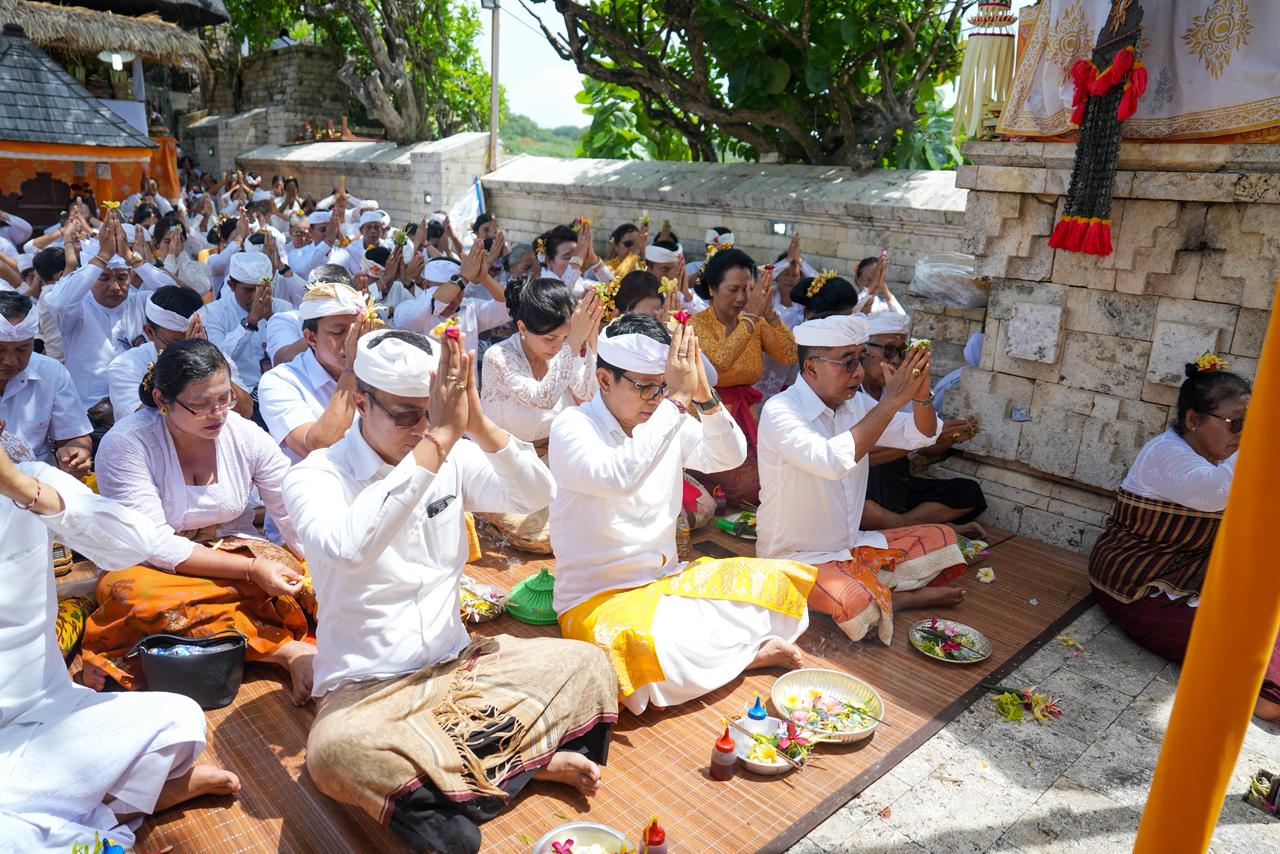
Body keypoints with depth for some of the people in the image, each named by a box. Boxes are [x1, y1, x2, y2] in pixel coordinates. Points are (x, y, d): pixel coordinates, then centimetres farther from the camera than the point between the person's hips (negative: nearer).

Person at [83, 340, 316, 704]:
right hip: (154, 568, -1)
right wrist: (250, 569, -30)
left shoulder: (247, 436, -8)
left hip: (235, 550, 2)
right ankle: (288, 650, -32)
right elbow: (155, 543, -21)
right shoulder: (125, 444, -16)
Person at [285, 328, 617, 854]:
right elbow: (348, 548, -35)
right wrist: (437, 441, -36)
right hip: (367, 687, -4)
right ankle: (530, 760, -20)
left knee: (586, 665, -7)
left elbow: (537, 495, -10)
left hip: (458, 664, 4)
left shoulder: (453, 458, 1)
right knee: (336, 752, -36)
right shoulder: (315, 476, -13)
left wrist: (478, 425, -25)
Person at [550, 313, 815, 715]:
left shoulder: (667, 420, 3)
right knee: (643, 650, -37)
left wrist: (704, 395, -20)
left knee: (784, 580, -3)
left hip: (669, 579, 6)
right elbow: (618, 478, -34)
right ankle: (751, 651, -11)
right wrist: (677, 400, -31)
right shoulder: (572, 426, -15)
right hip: (598, 598, -5)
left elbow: (730, 456, -4)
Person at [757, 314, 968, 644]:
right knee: (859, 605, -33)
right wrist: (891, 401, -32)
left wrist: (920, 392, -15)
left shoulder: (855, 403, 2)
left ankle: (878, 594, -4)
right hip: (796, 558, -8)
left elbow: (920, 435, 7)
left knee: (941, 539, 7)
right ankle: (902, 596, -1)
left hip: (852, 546, 8)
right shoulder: (780, 411, -23)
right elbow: (832, 461, -39)